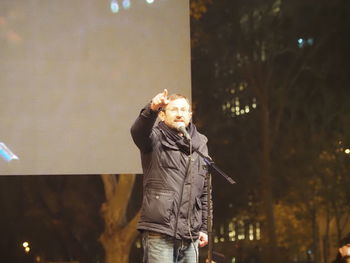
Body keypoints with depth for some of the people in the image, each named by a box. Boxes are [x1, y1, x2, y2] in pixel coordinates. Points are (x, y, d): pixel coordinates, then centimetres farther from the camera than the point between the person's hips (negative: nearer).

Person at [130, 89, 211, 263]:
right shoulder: (156, 139, 0)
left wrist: (203, 227, 16)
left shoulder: (199, 144, 15)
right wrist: (152, 109, -45)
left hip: (190, 237, 5)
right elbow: (138, 131, -25)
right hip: (159, 234, -5)